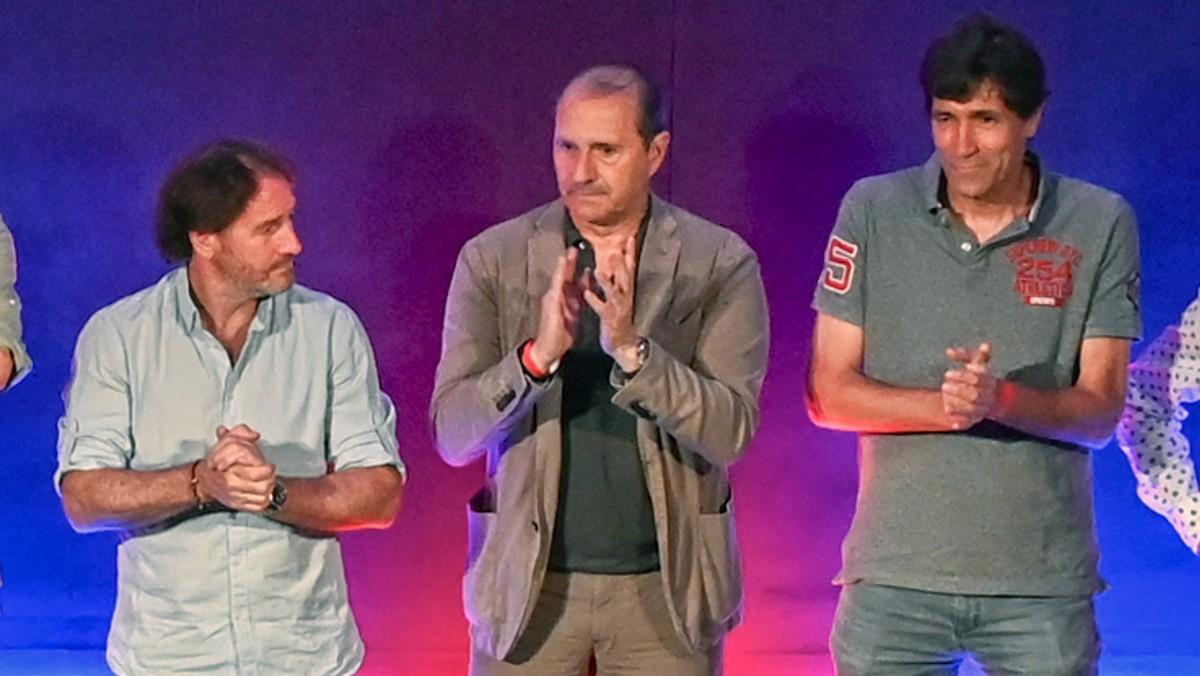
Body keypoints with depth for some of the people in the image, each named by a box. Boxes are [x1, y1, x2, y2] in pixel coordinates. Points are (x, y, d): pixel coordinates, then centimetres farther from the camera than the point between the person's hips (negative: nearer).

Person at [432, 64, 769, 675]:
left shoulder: (720, 264, -3)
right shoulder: (493, 259, 0)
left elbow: (731, 430, -10)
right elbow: (452, 433, -6)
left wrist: (633, 349, -25)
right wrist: (536, 355, -23)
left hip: (666, 587, 0)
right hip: (529, 582, 1)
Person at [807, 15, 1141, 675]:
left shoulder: (1101, 226, -1)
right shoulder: (873, 211, 1)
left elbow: (1100, 412, -3)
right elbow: (828, 393, 0)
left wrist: (1002, 399, -23)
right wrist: (940, 405, -17)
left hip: (1044, 584, 0)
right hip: (894, 575, 0)